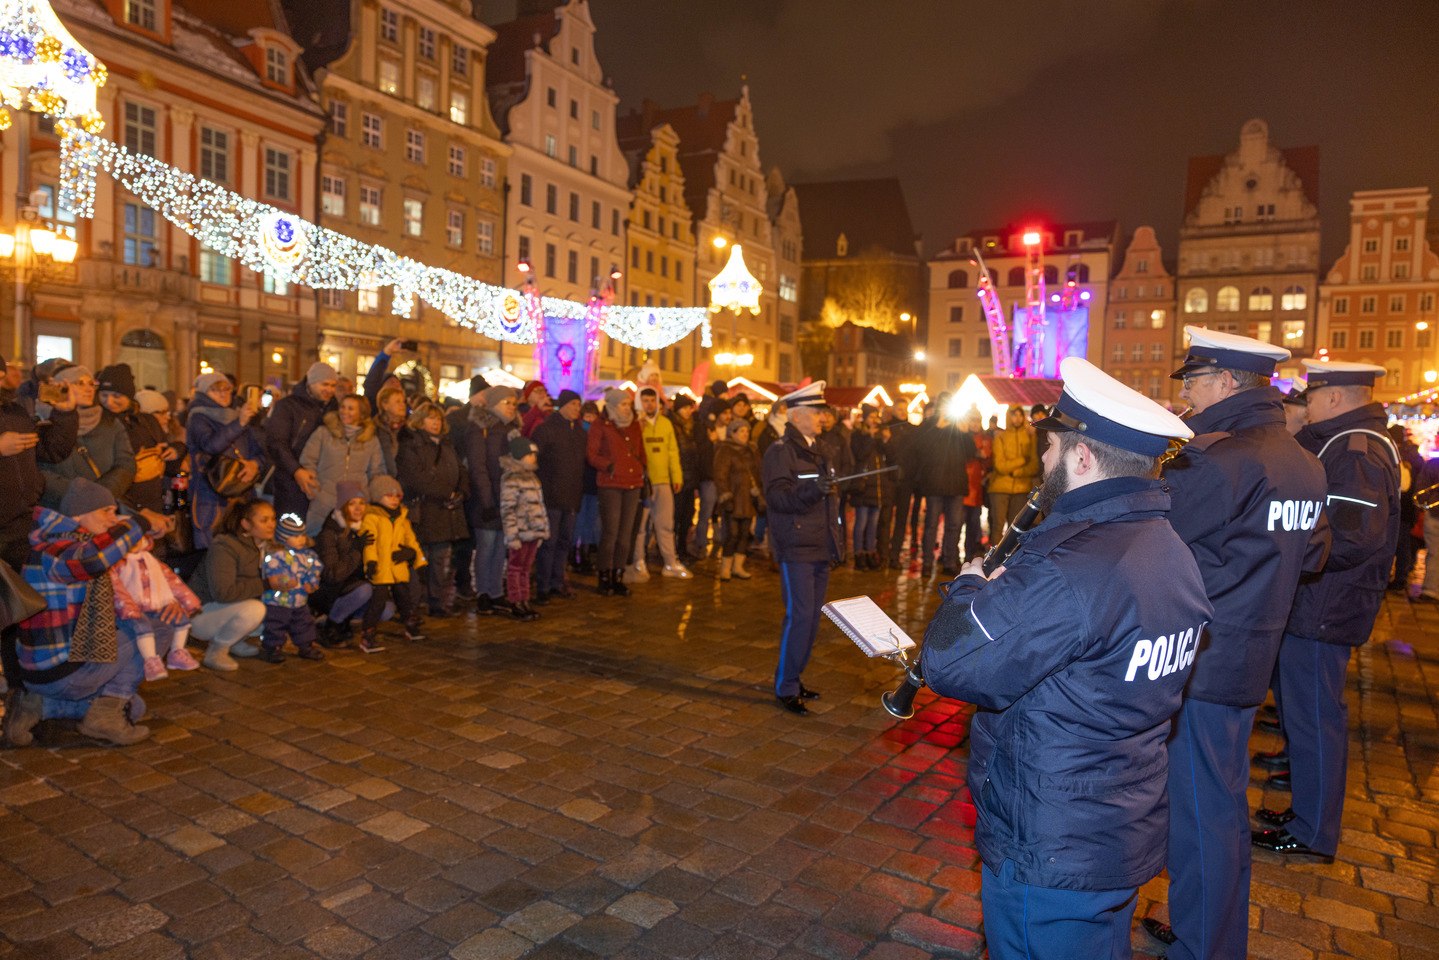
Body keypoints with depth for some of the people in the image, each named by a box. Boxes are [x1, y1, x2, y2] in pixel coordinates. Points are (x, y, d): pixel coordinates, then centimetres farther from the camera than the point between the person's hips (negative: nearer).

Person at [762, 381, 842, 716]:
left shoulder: (818, 452, 17)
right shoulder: (780, 452, -9)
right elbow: (776, 497, -21)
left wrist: (838, 541, 20)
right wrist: (812, 489, -36)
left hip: (821, 548, 8)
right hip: (795, 548, -8)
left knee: (812, 617, 11)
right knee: (799, 616, -10)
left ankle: (794, 678, 23)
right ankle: (785, 688, 1)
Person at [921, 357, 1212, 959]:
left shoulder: (1071, 570, -31)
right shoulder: (1170, 552, 0)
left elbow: (950, 663, -27)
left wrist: (970, 586, -9)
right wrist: (1007, 589, 2)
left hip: (1051, 856, -8)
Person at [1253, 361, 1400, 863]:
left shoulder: (1357, 451, -19)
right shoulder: (1346, 443, 13)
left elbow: (1354, 537, -27)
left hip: (1324, 610, -10)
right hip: (1317, 606, 10)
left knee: (1314, 717, 0)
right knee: (1305, 710, 19)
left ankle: (1313, 835, 13)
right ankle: (1308, 808, 34)